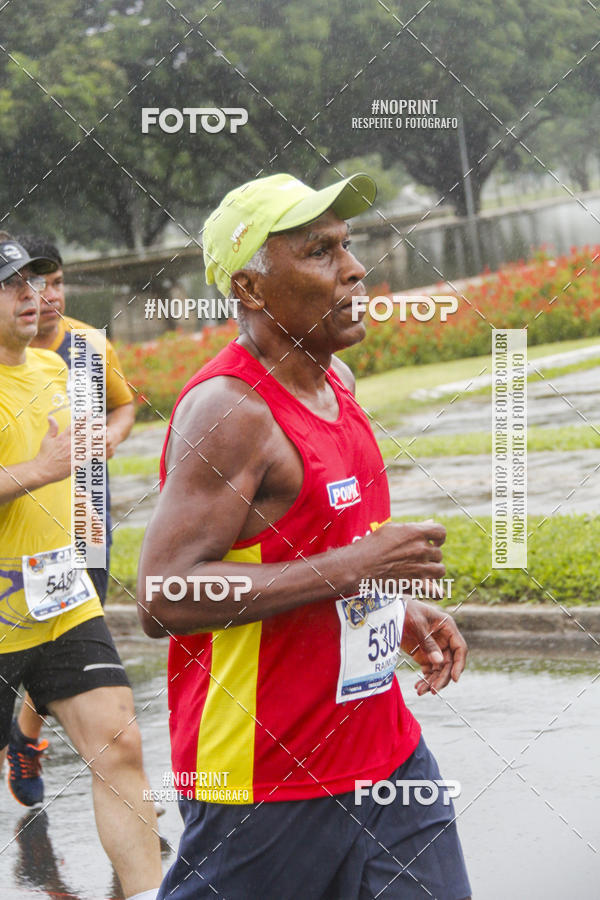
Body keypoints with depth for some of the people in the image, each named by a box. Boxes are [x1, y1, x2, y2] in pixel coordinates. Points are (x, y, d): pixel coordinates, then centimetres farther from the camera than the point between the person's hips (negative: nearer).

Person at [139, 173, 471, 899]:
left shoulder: (333, 380, 10)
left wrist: (396, 613, 8)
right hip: (266, 781, -8)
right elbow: (162, 599, -27)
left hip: (383, 750, 8)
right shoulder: (229, 410, -19)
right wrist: (353, 567, -25)